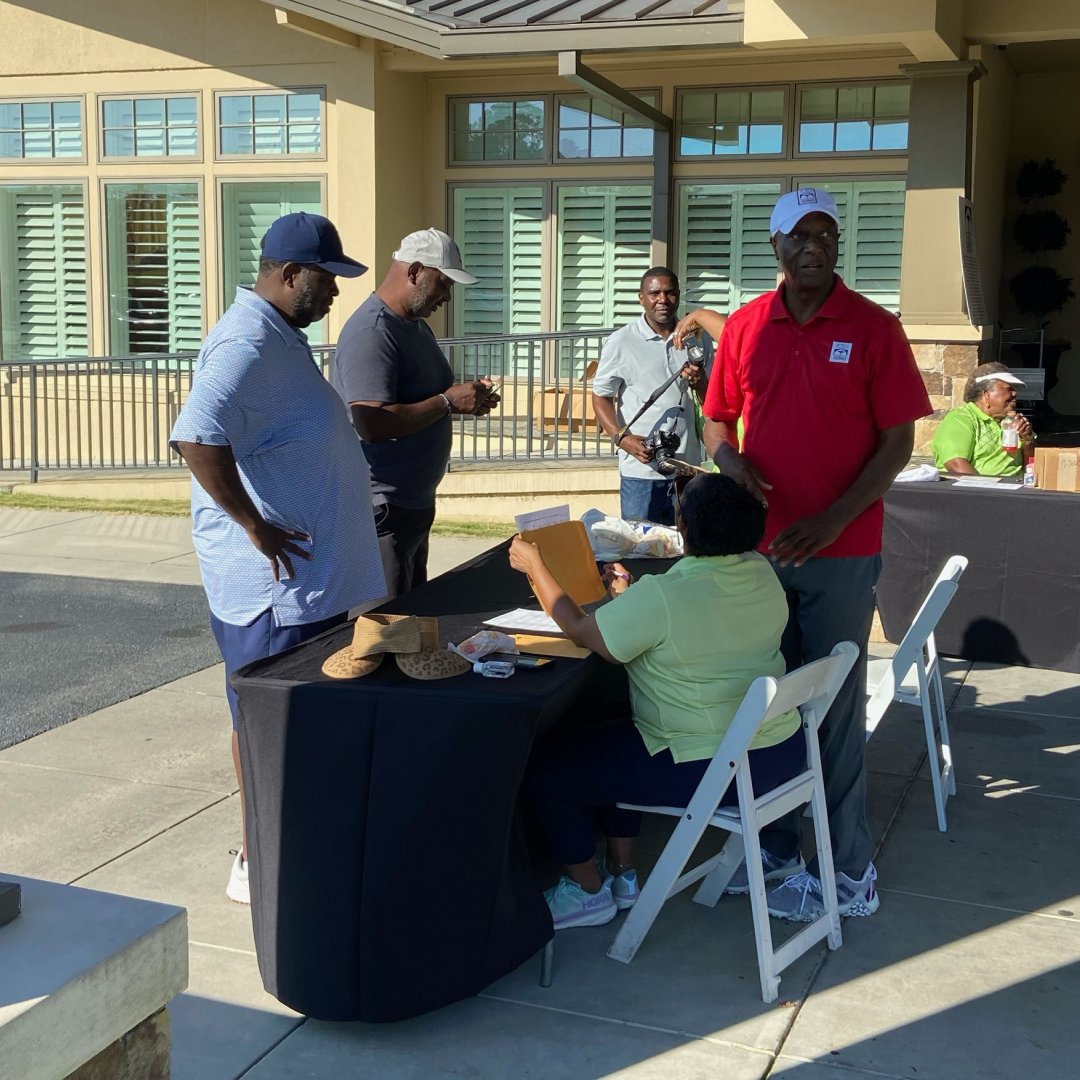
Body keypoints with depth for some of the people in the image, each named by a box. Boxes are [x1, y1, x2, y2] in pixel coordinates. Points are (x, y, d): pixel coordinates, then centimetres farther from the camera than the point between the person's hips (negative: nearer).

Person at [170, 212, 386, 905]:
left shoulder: (281, 335, 14)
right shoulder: (249, 344, -20)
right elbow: (197, 438, -33)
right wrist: (256, 527, -26)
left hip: (314, 576, 10)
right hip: (276, 580, -10)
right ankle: (257, 867, 13)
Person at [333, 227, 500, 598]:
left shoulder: (415, 325, 12)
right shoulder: (372, 332, -20)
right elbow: (372, 424, -30)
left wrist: (466, 398, 4)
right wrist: (448, 402, -21)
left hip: (414, 503, 10)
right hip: (382, 509, -10)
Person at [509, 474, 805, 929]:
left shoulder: (660, 597, -25)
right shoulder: (762, 573, -3)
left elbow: (581, 631, -9)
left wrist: (536, 568, 4)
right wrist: (631, 597, 22)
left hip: (709, 772, -8)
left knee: (544, 769, 6)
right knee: (612, 739, 30)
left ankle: (588, 890, 22)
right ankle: (622, 873, 35)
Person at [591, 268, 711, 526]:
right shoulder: (621, 342, -2)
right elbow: (601, 397, 2)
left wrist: (699, 384, -11)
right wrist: (622, 438, -15)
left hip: (689, 467, 3)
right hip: (641, 470, -3)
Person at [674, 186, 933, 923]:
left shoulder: (874, 328, -5)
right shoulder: (745, 327, 5)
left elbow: (898, 442, -6)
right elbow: (717, 419, 13)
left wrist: (833, 521, -16)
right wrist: (728, 457, -10)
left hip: (840, 553, -4)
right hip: (756, 545, 4)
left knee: (836, 709, 3)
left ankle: (852, 871, 15)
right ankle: (775, 852, 27)